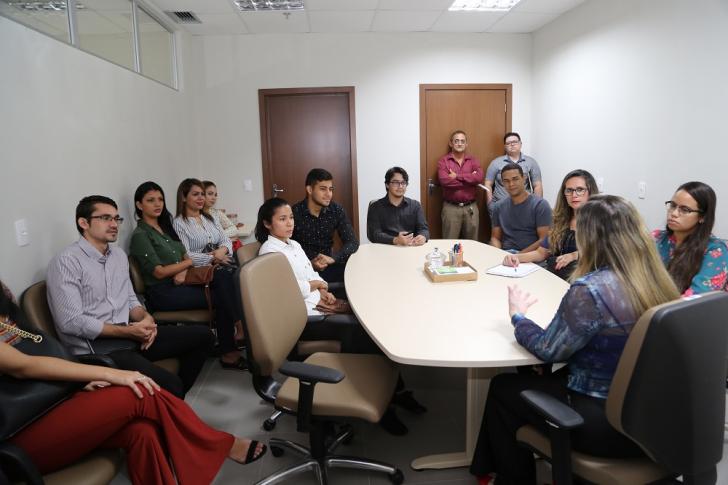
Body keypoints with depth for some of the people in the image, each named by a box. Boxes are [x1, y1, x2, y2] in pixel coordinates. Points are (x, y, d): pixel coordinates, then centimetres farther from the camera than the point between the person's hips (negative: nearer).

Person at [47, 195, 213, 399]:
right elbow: (71, 321, -16)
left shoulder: (119, 255, 14)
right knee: (169, 385, -29)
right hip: (96, 347, -8)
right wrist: (128, 331, -16)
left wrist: (146, 318, -2)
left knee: (202, 335, 4)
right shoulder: (66, 262, -10)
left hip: (128, 335, 8)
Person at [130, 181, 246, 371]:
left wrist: (184, 272, -9)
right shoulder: (140, 235, -4)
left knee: (223, 277, -21)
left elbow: (186, 257, 14)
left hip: (181, 282, 6)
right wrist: (188, 262, -1)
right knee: (220, 297, -22)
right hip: (163, 293, -6)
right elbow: (159, 272, -12)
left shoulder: (166, 227, 19)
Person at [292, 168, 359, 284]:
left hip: (328, 265, 4)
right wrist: (309, 264, -26)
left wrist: (333, 258, -21)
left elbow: (352, 241, -3)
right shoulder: (294, 213, -13)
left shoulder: (337, 210, -1)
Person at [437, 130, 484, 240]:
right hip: (451, 207, -2)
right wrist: (470, 179, -10)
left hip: (471, 207, 3)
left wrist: (457, 176, -12)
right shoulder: (443, 161, 0)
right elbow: (444, 181, -17)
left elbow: (479, 177, -10)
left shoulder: (473, 160, 9)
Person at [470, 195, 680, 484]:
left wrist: (518, 316, 3)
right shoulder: (658, 281, -3)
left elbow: (548, 350, -13)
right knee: (532, 378, 23)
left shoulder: (590, 289, -27)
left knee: (502, 388, 12)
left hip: (609, 423, -8)